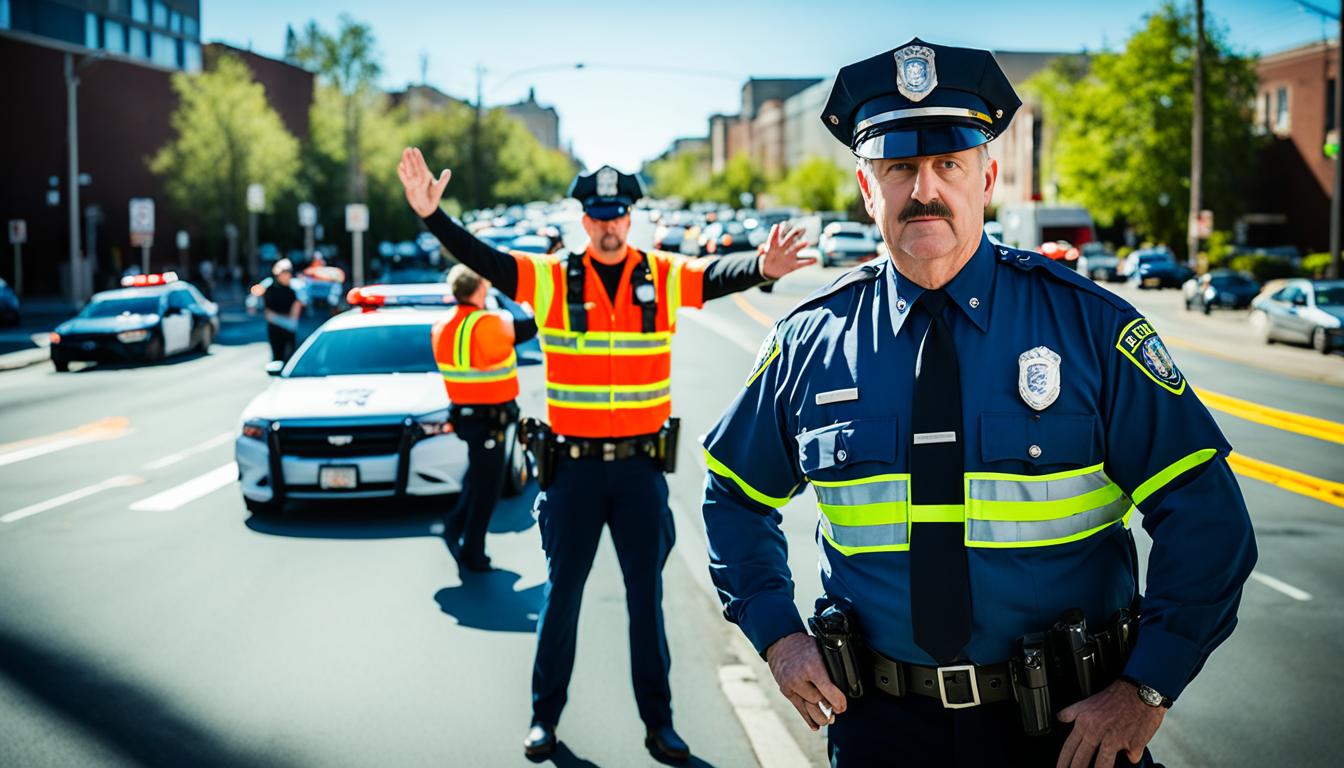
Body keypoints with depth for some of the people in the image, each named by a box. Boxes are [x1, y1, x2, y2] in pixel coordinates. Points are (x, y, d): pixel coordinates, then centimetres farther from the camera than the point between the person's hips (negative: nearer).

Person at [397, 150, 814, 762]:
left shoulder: (664, 276, -2)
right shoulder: (552, 279, -3)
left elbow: (718, 275, -18)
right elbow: (482, 259, -11)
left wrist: (761, 267, -40)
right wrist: (433, 215, -25)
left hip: (641, 464, 1)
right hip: (573, 465, 0)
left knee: (647, 597, 10)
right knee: (561, 594, 11)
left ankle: (658, 723, 22)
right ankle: (545, 717, 25)